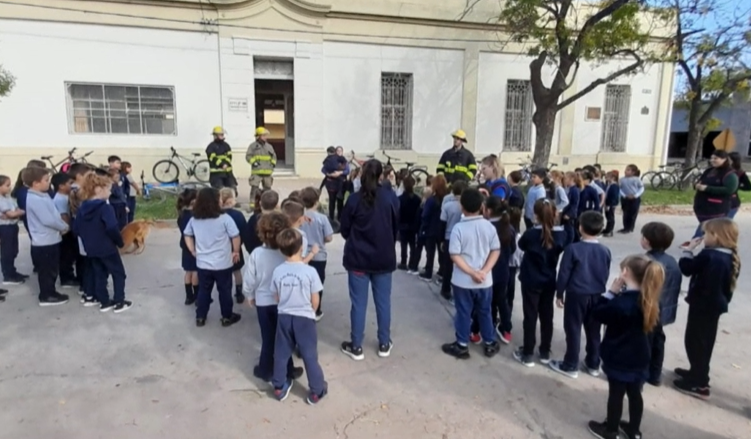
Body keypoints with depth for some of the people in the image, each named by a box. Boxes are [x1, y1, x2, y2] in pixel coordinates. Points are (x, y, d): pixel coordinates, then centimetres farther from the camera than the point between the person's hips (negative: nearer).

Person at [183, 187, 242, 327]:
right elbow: (235, 236, -15)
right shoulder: (224, 218, -17)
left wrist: (193, 251, 16)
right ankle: (227, 317, 24)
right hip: (223, 264, -4)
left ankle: (200, 317, 28)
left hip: (202, 263, 4)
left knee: (203, 290, 19)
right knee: (225, 290, 12)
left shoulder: (194, 220, -1)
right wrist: (236, 251, -1)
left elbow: (187, 235, 11)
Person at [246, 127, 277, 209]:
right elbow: (248, 156, -2)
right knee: (254, 188, -9)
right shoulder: (253, 146, 0)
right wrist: (253, 162, -16)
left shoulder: (269, 146, 13)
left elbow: (274, 156, 20)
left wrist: (273, 163, 4)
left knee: (268, 188, 13)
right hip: (256, 171, -5)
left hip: (267, 171, 5)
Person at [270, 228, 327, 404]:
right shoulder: (310, 271, -17)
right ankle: (316, 391, 22)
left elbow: (277, 298, 4)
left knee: (281, 353, 18)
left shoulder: (277, 271, -8)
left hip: (284, 317, 3)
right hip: (304, 318, -3)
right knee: (309, 355, 10)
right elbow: (315, 301, -9)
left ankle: (279, 387, 33)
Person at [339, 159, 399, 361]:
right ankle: (384, 344, 24)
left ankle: (356, 347, 16)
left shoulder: (354, 199, -11)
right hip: (384, 257, 2)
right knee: (383, 301, 13)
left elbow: (344, 229, -2)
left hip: (358, 258, -1)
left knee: (359, 303, 7)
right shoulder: (391, 197, -6)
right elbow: (396, 227, 4)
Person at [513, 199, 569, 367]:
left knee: (530, 316, 5)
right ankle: (545, 353, 26)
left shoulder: (531, 233, -21)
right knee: (547, 316, 15)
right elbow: (564, 250, 6)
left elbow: (521, 245, 0)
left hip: (531, 281, -4)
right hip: (550, 281, 4)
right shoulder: (561, 234, -10)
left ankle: (527, 354, 14)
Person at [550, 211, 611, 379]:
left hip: (576, 294, -5)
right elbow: (605, 276, 10)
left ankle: (570, 366, 15)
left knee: (573, 330, 6)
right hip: (597, 295, 5)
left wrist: (559, 294, 0)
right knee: (594, 331, 16)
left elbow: (564, 274, -11)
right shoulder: (605, 251, 0)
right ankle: (593, 365, 29)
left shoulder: (573, 249, -15)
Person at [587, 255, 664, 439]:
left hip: (619, 358, -7)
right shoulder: (648, 301, -1)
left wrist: (611, 292, -13)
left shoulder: (621, 302, -26)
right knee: (635, 393, 19)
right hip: (639, 357, 7)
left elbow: (600, 314, -14)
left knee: (616, 394, 8)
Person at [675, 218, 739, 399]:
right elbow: (728, 285, 11)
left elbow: (686, 268, -17)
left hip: (702, 305, -9)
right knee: (705, 341, 21)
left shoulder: (708, 256, -26)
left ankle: (699, 384, 8)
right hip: (717, 305, 9)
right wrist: (724, 300, 22)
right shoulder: (732, 257, 3)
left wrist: (689, 250, -5)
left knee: (695, 342, 2)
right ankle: (698, 373, 36)